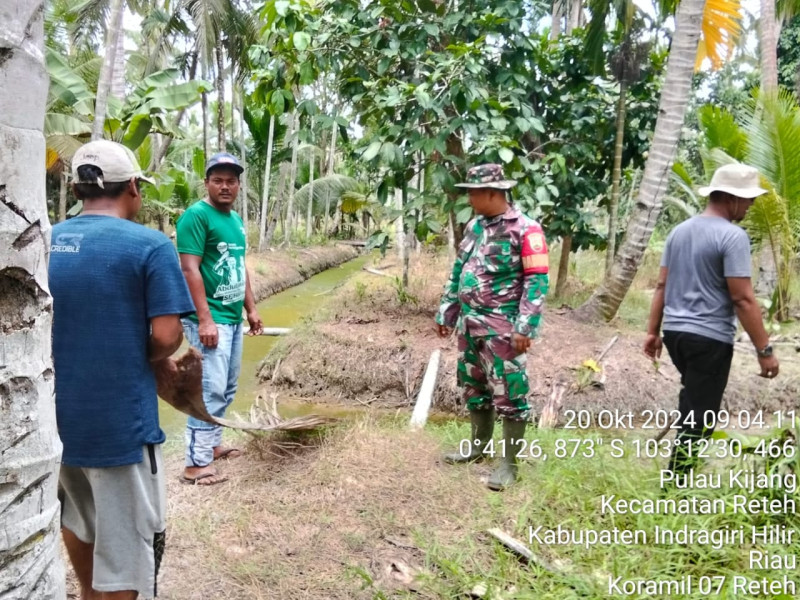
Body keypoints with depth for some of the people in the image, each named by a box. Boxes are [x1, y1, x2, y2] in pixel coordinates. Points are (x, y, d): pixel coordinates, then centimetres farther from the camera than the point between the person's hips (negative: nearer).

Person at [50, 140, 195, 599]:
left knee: (78, 520, 29)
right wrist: (154, 361, 0)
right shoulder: (150, 246, -14)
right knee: (126, 544, 7)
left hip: (57, 414, 7)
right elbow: (166, 337, -20)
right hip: (119, 419, -7)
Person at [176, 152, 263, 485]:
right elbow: (190, 269, -18)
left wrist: (251, 309, 19)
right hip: (211, 319, -9)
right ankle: (196, 463, -1)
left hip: (233, 318, 9)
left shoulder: (236, 220, 14)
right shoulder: (196, 215, -12)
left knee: (226, 389, 16)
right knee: (211, 389, -9)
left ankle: (212, 444, 30)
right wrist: (205, 319, -23)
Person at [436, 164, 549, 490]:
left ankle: (509, 463, 9)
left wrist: (525, 328, -20)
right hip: (470, 324, 8)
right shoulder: (475, 226, 10)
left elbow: (537, 280, -15)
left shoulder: (525, 229, -12)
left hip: (503, 329, -8)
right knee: (473, 388, 18)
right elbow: (458, 272, 17)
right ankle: (478, 445, 35)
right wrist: (445, 314, 16)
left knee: (509, 396, -1)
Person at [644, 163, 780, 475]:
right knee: (699, 415, 1)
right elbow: (743, 299, -18)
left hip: (675, 331, 8)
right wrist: (764, 349, -13)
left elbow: (662, 286, 11)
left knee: (692, 400, 27)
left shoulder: (680, 230, 9)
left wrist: (653, 331, 16)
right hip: (710, 337, -8)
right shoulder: (733, 236, -14)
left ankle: (684, 454, 36)